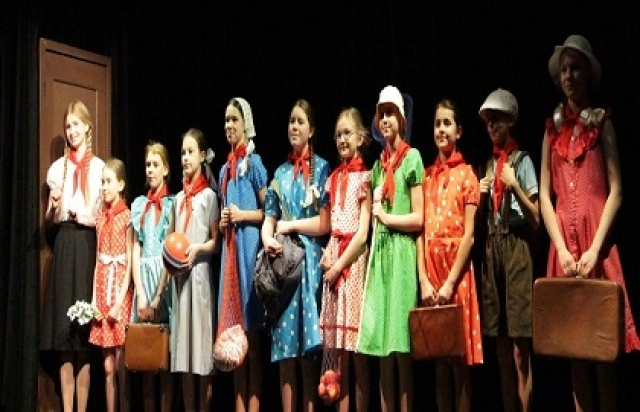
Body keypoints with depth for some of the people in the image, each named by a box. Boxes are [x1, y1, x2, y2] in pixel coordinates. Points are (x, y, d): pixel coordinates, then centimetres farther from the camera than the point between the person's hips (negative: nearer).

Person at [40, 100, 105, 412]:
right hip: (63, 248, 3)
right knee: (62, 331, 0)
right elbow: (48, 220, 13)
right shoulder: (58, 167, 14)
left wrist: (88, 217, -15)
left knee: (84, 333, -2)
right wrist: (53, 209, -7)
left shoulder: (98, 166, 5)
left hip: (87, 246, -3)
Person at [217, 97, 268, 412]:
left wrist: (243, 215, -15)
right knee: (233, 327, 6)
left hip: (250, 246, -7)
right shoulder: (225, 169, 17)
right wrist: (221, 222, 3)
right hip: (230, 248, 7)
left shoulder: (254, 163, -2)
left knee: (252, 330, -6)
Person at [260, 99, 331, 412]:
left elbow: (325, 223, -5)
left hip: (309, 261, -4)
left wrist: (290, 226, -7)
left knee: (309, 350, -3)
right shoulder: (280, 173, 17)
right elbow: (268, 219, 12)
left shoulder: (321, 168, 4)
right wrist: (267, 238, -9)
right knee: (284, 349, 3)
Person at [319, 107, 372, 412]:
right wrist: (326, 255, -2)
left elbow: (362, 234, -8)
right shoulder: (334, 177, 14)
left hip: (354, 261, -6)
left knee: (358, 350, -2)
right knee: (336, 348, 7)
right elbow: (329, 225, 15)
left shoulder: (364, 177, -2)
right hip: (332, 260, 6)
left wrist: (339, 265, -10)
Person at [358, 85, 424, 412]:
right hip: (379, 253, 6)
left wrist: (386, 217, -6)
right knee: (382, 348, 7)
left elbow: (418, 218, -6)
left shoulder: (412, 157, -1)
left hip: (402, 252, -6)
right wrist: (375, 214, 1)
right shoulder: (378, 165, 18)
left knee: (401, 348, -5)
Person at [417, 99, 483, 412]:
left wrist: (450, 282, -14)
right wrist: (424, 280, -4)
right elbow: (420, 230, 6)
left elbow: (469, 234, -7)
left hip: (456, 268, -4)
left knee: (460, 357, 0)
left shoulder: (466, 174, 0)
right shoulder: (427, 175, 12)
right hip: (429, 267, 4)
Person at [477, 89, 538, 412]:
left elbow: (536, 220, -6)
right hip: (491, 249, 6)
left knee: (520, 351, -7)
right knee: (502, 349, 10)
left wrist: (515, 187, -18)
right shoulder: (488, 164, 16)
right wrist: (482, 196, 0)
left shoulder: (522, 160, -1)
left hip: (516, 248, -6)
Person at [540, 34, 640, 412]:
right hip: (562, 241, 3)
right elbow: (545, 195, 8)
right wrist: (561, 248, -5)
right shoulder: (553, 128, 13)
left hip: (596, 238, -3)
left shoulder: (603, 122, 4)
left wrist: (594, 248, -13)